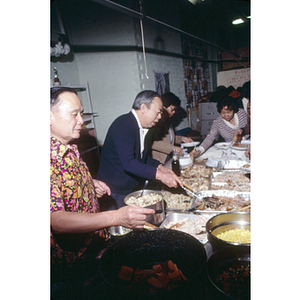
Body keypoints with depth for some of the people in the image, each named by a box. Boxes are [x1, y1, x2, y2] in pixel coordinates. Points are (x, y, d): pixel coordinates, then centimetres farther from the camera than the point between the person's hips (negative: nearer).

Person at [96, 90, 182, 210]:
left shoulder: (144, 128, 9)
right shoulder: (123, 125, -22)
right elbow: (128, 163, -32)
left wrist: (159, 167, 1)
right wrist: (160, 175, -34)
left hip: (132, 190, 9)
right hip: (114, 192, -8)